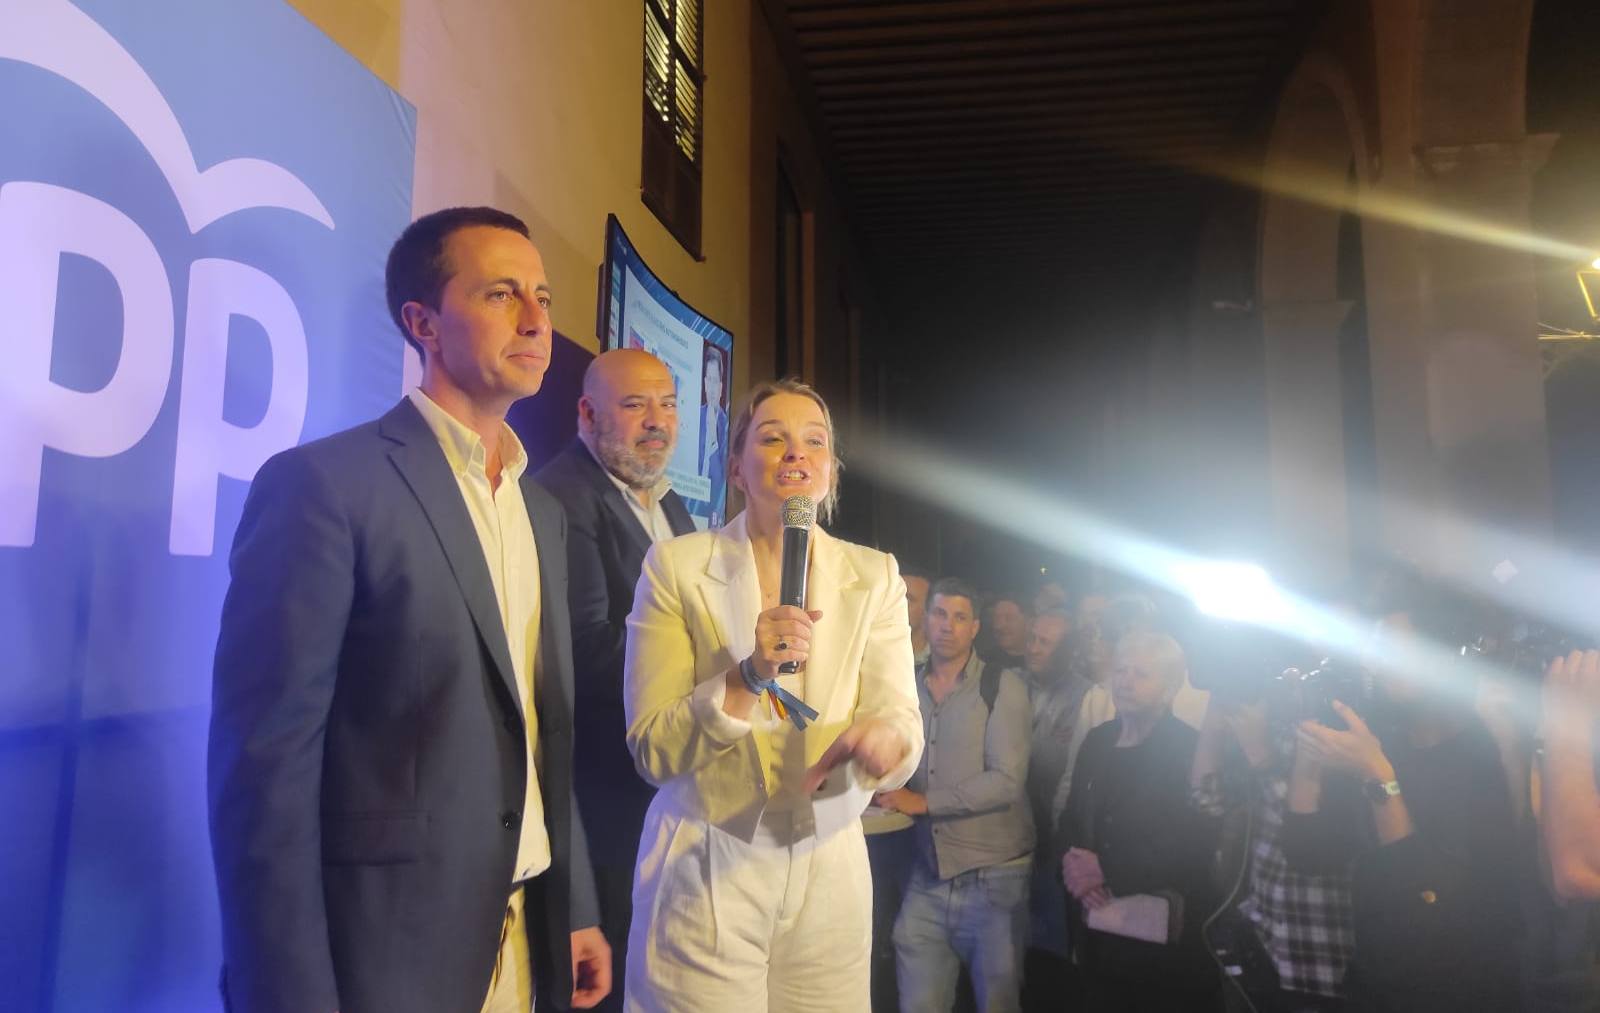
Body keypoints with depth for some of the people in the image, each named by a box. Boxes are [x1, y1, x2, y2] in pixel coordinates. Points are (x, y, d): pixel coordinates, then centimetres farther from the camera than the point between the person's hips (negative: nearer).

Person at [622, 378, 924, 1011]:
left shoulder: (873, 577, 2)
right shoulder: (676, 566, -5)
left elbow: (900, 717, -7)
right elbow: (651, 752, -8)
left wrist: (882, 736, -30)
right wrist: (749, 676, -24)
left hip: (829, 873, 3)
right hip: (704, 874, -2)